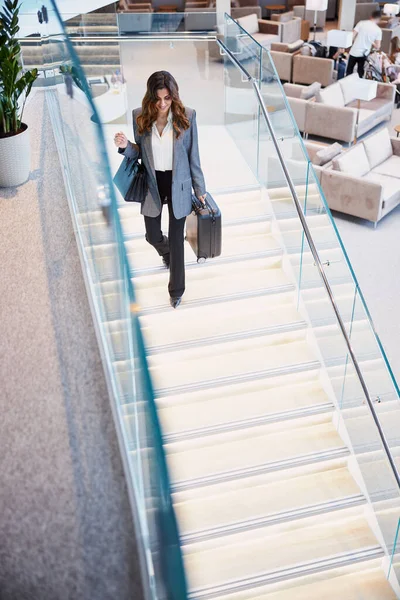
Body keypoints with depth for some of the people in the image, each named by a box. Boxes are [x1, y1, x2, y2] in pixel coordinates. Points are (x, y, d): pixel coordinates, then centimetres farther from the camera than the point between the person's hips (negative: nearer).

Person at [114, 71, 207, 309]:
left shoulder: (187, 115, -13)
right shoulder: (140, 116, -8)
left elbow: (193, 155, -5)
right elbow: (139, 152, 3)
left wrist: (200, 188, 0)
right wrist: (125, 146, -19)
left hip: (178, 185, -2)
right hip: (152, 184, 2)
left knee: (176, 239, 5)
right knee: (153, 236, 15)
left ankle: (177, 290, 22)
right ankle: (167, 252, 53)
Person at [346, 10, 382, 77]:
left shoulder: (361, 23, -5)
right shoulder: (378, 30, -4)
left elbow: (352, 37, -7)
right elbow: (377, 47, -6)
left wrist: (356, 43, 13)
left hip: (354, 52, 0)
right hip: (364, 54, 0)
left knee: (349, 71, 13)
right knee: (360, 73, 13)